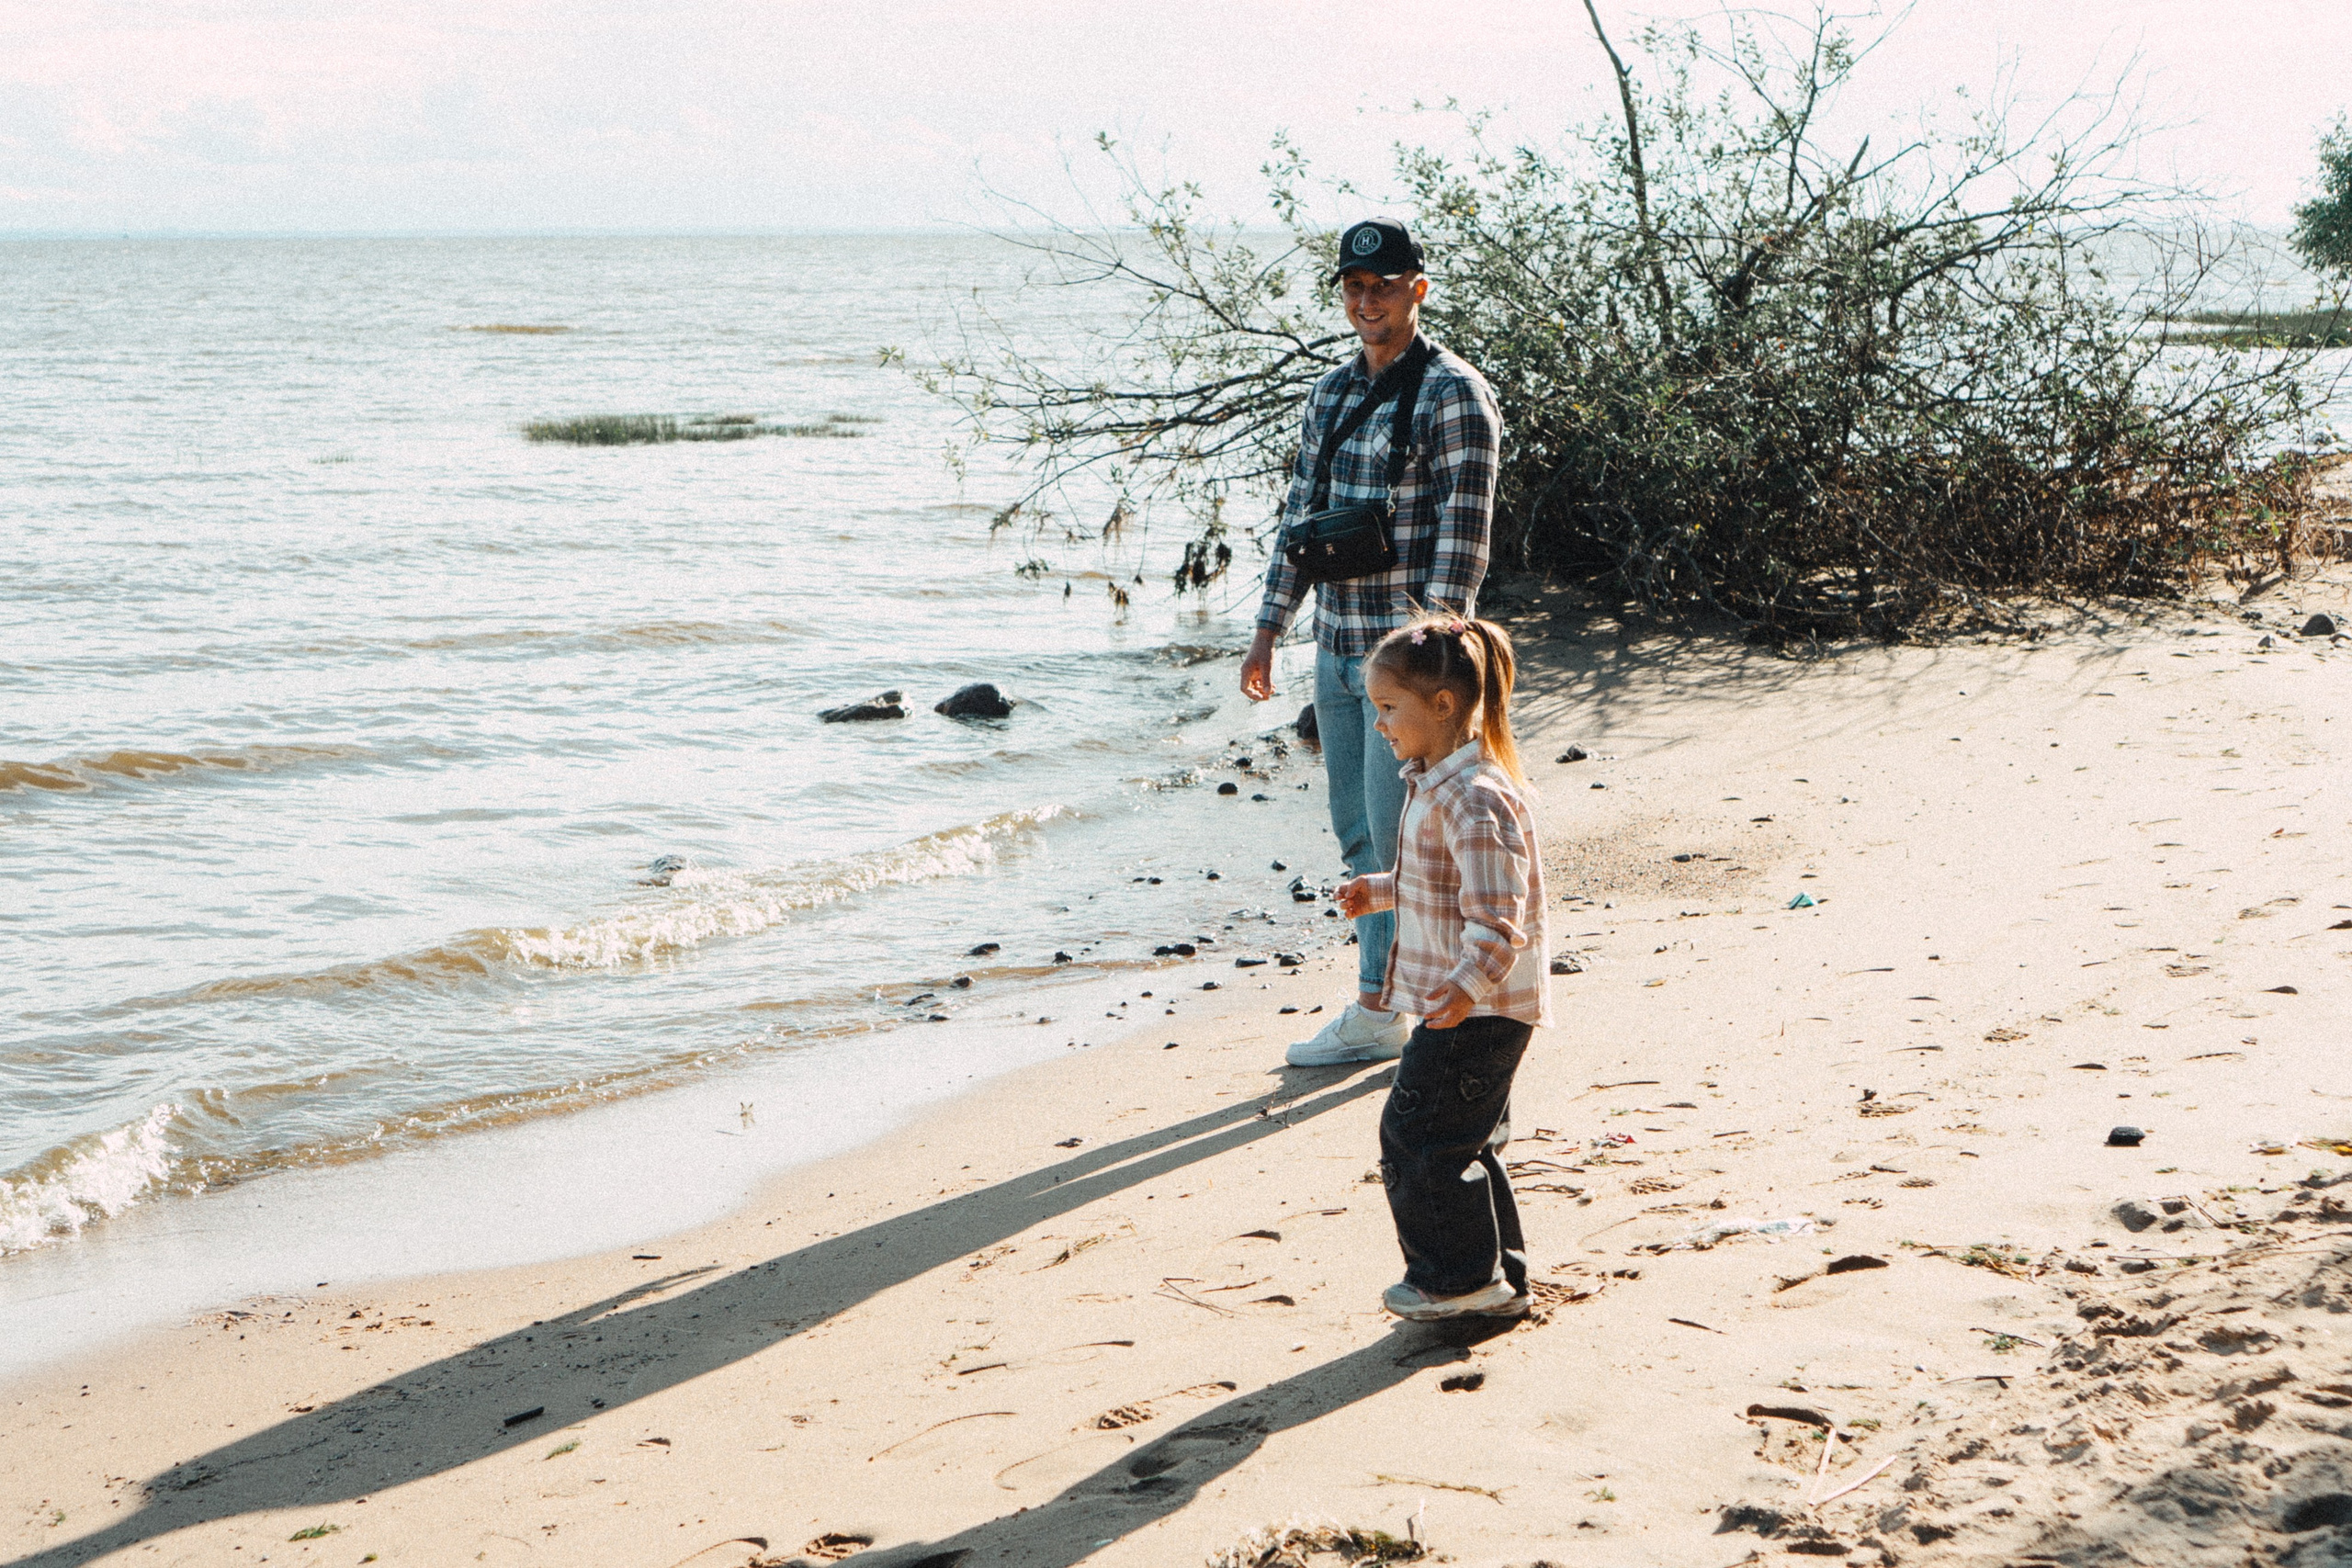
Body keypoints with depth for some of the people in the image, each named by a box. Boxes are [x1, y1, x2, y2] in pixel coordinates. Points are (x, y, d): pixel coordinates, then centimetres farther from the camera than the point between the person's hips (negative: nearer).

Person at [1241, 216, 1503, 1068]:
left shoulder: (1454, 396, -10)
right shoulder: (1330, 393, 13)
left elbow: (1463, 534, -15)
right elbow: (1301, 514, 18)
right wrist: (1269, 629, 16)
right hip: (1336, 648, 8)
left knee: (1399, 837, -6)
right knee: (1358, 836, 11)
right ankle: (1376, 1013, 19)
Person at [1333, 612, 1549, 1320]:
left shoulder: (1472, 796, -22)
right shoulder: (1438, 783, 12)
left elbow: (1497, 909, -28)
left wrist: (1469, 983, -37)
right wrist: (1381, 889, 32)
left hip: (1481, 1010, -11)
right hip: (1462, 1004, 11)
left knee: (1417, 1135, -5)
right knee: (1462, 1140, 17)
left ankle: (1459, 1275, 7)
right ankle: (1497, 1278, 26)